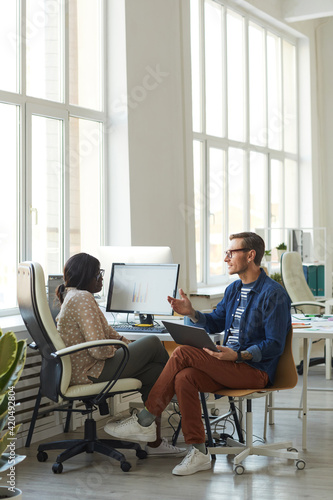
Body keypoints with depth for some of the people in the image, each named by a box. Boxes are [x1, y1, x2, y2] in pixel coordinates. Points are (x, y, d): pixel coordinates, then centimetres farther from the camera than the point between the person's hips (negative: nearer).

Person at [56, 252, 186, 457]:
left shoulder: (71, 295, 15)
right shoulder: (83, 298, -20)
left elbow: (105, 330, 22)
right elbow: (99, 350, -26)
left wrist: (129, 344, 11)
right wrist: (119, 349, -5)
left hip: (79, 369, 11)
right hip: (90, 372, -11)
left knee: (154, 371, 6)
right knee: (153, 343, -6)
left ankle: (154, 442, 8)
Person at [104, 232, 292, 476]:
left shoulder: (274, 294, -12)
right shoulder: (234, 289, 15)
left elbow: (275, 345, -15)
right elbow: (215, 323, 21)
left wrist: (239, 355, -27)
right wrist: (191, 313, 1)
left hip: (256, 370, -8)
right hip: (231, 364, 8)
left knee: (183, 353, -21)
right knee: (184, 378, -23)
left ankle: (146, 420, -10)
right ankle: (199, 452, -18)